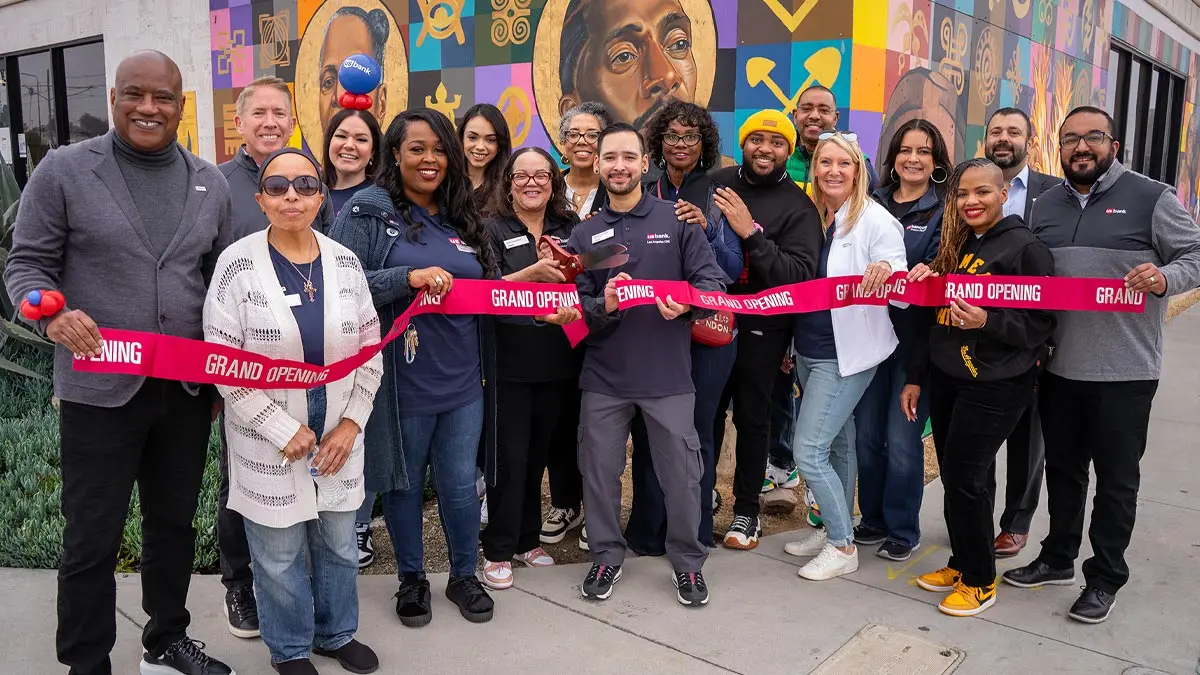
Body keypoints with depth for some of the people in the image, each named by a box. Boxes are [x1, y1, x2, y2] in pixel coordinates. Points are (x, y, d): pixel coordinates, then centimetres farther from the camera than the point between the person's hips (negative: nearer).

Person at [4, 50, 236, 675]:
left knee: (174, 522, 17)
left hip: (187, 389, 4)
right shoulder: (64, 169, -3)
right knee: (92, 536, 6)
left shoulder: (210, 182, 7)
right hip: (99, 388, -3)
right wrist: (53, 313, -24)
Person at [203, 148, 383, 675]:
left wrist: (351, 423, -3)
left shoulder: (344, 262, 2)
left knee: (339, 544, 17)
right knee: (280, 557, 9)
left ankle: (335, 632, 41)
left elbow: (370, 349, 6)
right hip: (270, 440, -3)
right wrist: (284, 430, -13)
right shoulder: (237, 264, -9)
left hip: (338, 434, 4)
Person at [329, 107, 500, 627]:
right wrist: (408, 277, -25)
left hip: (462, 383, 4)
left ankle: (464, 575, 34)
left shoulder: (462, 218, 12)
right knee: (404, 484, 13)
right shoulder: (367, 213, -6)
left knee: (460, 484, 13)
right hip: (402, 385, -4)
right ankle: (411, 579, 34)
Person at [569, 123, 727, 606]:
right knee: (600, 470, 11)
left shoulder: (676, 220, 0)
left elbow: (713, 281, -3)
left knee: (681, 472, 7)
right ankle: (606, 555, 32)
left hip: (667, 375, -2)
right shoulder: (584, 234, 7)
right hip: (604, 376, 2)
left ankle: (688, 561, 27)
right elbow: (575, 305, 3)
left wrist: (686, 303, -23)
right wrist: (602, 306, -19)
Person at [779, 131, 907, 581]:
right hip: (809, 349, 7)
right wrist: (792, 344, 14)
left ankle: (842, 546, 9)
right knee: (838, 444, 18)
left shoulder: (876, 220, -13)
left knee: (808, 450, -7)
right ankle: (836, 530, 32)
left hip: (845, 354, -7)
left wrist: (885, 271, -41)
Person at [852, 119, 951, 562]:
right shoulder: (874, 204, 8)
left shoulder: (945, 210, 1)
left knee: (902, 439, 0)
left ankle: (903, 531, 18)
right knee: (866, 434, 8)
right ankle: (873, 520, 26)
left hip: (916, 339, -3)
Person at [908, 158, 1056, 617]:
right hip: (945, 378, 6)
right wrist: (915, 377, 16)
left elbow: (1042, 323, -9)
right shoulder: (954, 246, 12)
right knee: (954, 476, 11)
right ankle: (961, 564, 29)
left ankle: (980, 582, 14)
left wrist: (988, 322, -26)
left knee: (965, 479, -4)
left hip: (994, 385, -6)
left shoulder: (1026, 248, -8)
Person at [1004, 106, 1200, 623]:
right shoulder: (1046, 206, 11)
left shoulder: (1151, 199, -4)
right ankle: (1057, 559, 32)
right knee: (1062, 468, 16)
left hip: (1124, 372, -4)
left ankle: (1105, 577, 21)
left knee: (1116, 478, 6)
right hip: (1059, 366, 5)